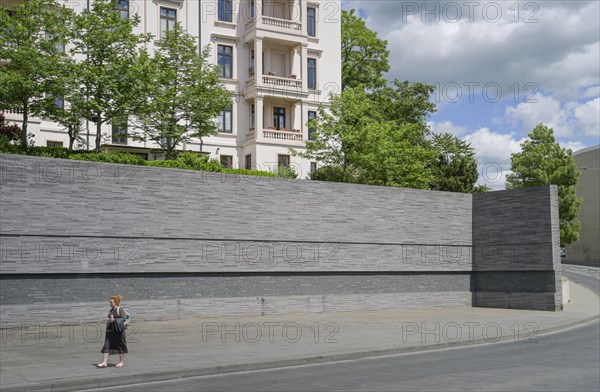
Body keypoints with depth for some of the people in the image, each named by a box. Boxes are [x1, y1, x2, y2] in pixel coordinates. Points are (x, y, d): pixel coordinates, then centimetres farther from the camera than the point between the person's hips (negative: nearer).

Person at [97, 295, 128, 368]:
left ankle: (122, 361, 16)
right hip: (110, 329, 7)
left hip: (118, 329, -7)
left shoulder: (120, 309, -8)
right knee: (107, 345, 0)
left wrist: (114, 320, -18)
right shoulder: (111, 310, 14)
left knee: (120, 345, 3)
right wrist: (109, 321, 8)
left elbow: (123, 319, -14)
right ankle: (105, 362, -1)